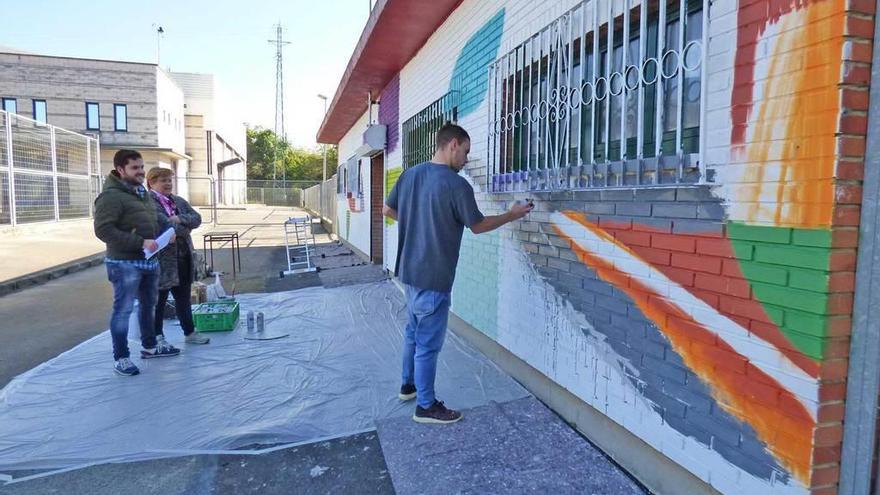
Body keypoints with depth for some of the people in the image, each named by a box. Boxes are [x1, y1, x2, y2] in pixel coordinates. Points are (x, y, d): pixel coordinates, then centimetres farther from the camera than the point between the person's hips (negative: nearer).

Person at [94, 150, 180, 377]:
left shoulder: (143, 193, 14)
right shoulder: (111, 196, -14)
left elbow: (154, 219, 26)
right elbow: (103, 230, -22)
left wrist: (166, 229, 3)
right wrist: (140, 242, -26)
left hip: (150, 260, 9)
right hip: (125, 263, -9)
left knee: (149, 305, 20)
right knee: (123, 310, 0)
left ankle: (149, 346, 36)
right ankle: (120, 357, 11)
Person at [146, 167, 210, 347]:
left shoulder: (179, 201, 15)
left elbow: (197, 218, 4)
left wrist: (179, 219, -15)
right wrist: (185, 227, -8)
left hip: (183, 258, 8)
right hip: (161, 260, -7)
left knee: (184, 298, 16)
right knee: (159, 300, 5)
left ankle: (189, 332, 27)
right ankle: (157, 337, 18)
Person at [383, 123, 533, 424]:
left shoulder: (410, 174, 3)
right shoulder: (456, 185, -18)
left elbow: (388, 210, 13)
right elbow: (477, 226, -6)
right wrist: (512, 215, 7)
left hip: (409, 271, 8)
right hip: (433, 277, -8)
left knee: (414, 331, 24)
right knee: (428, 342, 4)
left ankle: (408, 385, 39)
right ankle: (426, 406, 17)